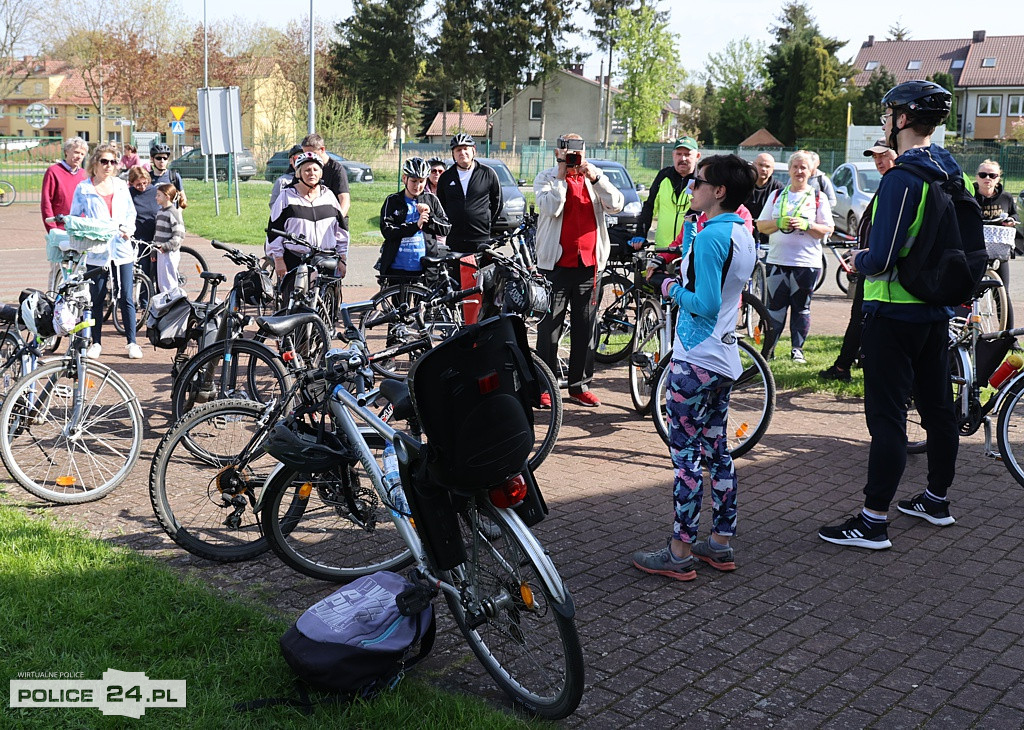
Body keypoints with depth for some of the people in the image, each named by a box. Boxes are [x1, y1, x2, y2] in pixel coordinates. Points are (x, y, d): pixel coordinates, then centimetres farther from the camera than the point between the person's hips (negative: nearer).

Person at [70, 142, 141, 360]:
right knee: (96, 299, 5)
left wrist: (129, 229, 0)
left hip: (122, 250, 2)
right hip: (96, 252, -2)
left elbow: (131, 213, 18)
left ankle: (132, 342, 9)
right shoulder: (83, 189, 1)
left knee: (126, 298, 2)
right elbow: (74, 219, 7)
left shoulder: (121, 186, 10)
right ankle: (96, 342, 16)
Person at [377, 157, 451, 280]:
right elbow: (387, 230, -8)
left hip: (425, 268, 0)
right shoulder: (392, 201, 5)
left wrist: (429, 215, -9)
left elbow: (446, 229, 7)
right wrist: (415, 225, -17)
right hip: (396, 269, 0)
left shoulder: (431, 200, 10)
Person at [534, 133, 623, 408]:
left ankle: (579, 386, 17)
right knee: (549, 327, 1)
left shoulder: (594, 178, 11)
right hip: (556, 262, -3)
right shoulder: (546, 179, 3)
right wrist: (561, 177, -14)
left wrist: (596, 177, -15)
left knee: (586, 328, 8)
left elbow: (616, 205, -5)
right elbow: (551, 208, -15)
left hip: (588, 264, 3)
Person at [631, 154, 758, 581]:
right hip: (726, 359, 9)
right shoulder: (745, 236, 11)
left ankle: (680, 554, 2)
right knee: (717, 451, 14)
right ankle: (721, 544, 21)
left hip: (695, 360, -9)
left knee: (686, 455, -4)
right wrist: (682, 280, 13)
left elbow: (706, 304, -23)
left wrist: (671, 289, -7)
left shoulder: (710, 237, -18)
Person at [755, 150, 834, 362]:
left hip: (806, 262, -1)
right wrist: (779, 223, -11)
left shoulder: (818, 198, 5)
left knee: (801, 308, 5)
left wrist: (806, 225, -16)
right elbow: (760, 225, 9)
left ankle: (797, 349, 15)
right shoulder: (777, 195, 12)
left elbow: (827, 229, 1)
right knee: (774, 307, 0)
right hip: (777, 261, 1)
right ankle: (768, 348, 8)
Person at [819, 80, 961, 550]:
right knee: (937, 406, 17)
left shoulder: (901, 179, -20)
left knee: (887, 415, -6)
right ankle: (937, 498, 32)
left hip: (895, 313, -9)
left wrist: (858, 261, -4)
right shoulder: (949, 171, 8)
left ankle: (873, 521, -1)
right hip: (937, 310, 9)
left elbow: (882, 257, -25)